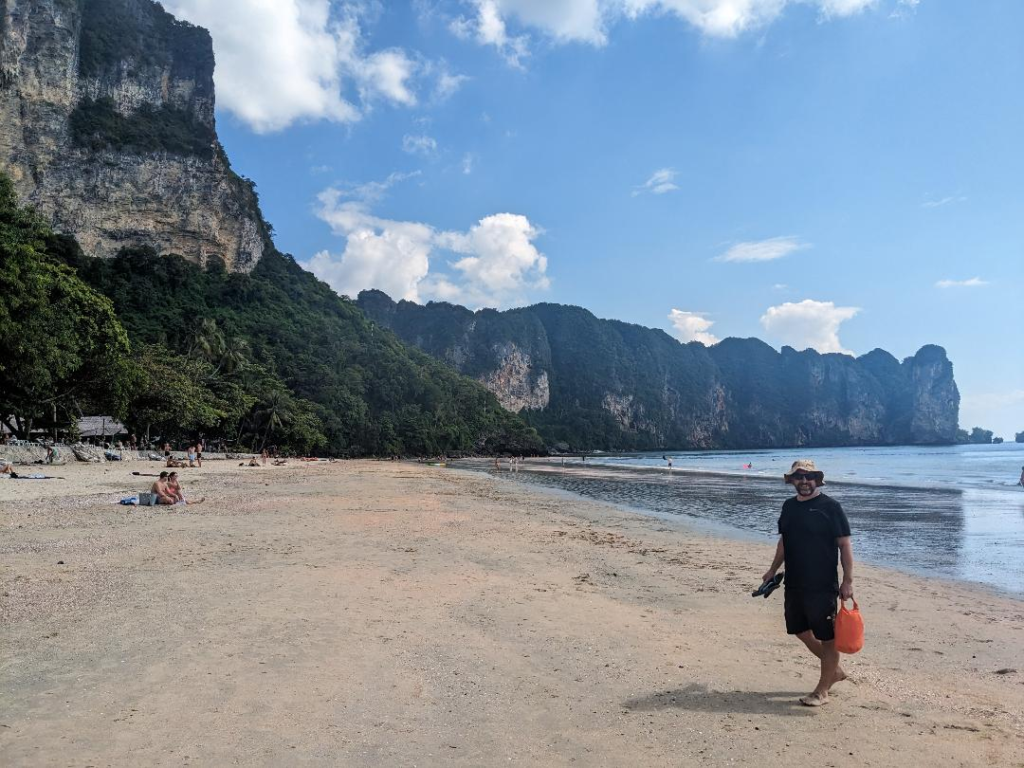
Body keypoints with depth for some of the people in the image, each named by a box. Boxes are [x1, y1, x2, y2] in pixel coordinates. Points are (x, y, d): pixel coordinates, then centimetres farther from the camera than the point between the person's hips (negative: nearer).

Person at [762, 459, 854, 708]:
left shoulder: (830, 507, -9)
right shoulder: (789, 507, 9)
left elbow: (845, 544, -10)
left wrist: (847, 580, -14)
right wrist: (773, 570, 17)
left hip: (823, 585, -7)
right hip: (794, 584, 7)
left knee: (827, 637, 3)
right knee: (801, 631, 15)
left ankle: (822, 690, 16)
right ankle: (834, 670, 35)